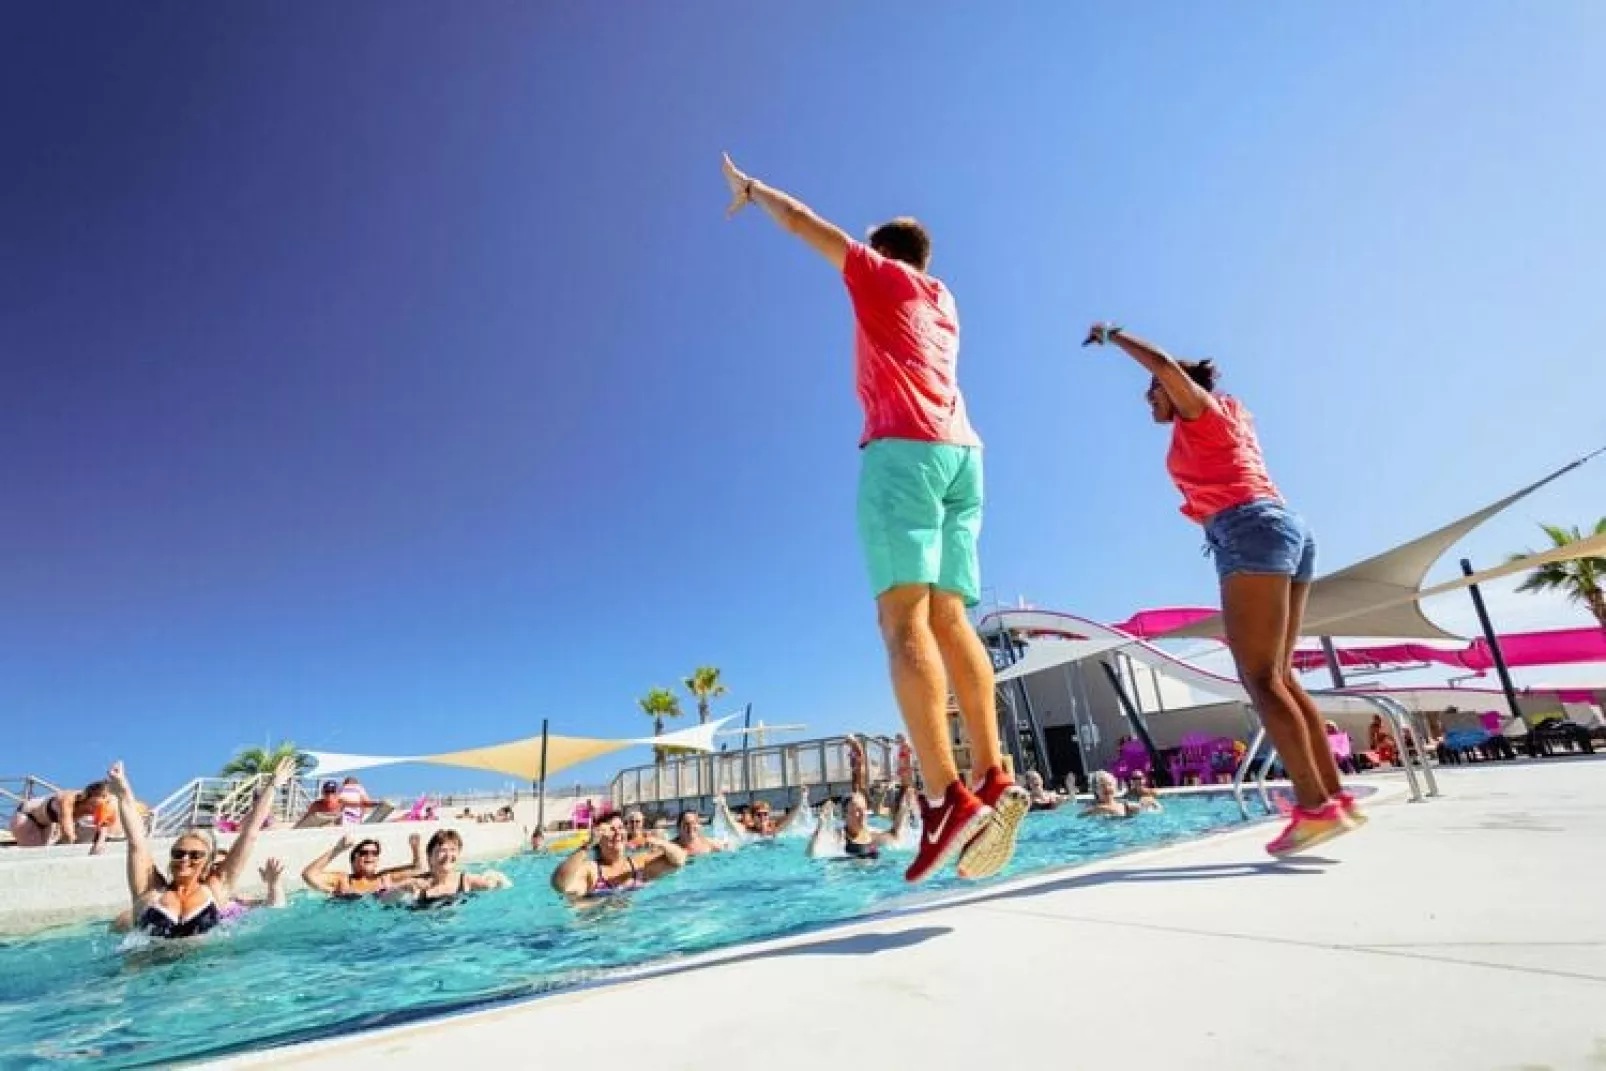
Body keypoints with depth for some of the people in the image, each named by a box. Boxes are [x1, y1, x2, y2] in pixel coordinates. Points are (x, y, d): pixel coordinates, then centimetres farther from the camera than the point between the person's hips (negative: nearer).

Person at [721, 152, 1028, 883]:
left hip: (904, 451, -7)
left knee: (903, 615, -17)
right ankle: (994, 778, -12)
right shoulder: (942, 299, 30)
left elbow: (804, 223, 23)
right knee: (948, 616, -2)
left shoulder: (882, 276, 15)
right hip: (962, 454, 7)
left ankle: (948, 796, -27)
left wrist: (750, 188, 40)